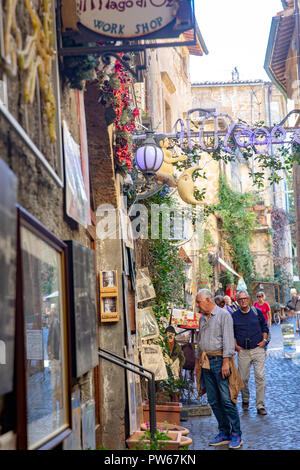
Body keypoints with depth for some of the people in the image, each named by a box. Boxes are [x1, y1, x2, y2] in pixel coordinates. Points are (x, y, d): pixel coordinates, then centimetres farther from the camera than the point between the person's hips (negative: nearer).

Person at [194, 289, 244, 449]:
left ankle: (236, 435, 1)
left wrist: (226, 362, -18)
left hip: (220, 360, -7)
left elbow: (228, 340, -12)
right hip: (206, 362, 7)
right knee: (214, 401, 6)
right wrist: (197, 362, 20)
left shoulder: (223, 315, -6)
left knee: (227, 400, -7)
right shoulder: (202, 318, 17)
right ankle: (224, 433, 14)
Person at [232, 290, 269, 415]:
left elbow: (264, 327, 14)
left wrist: (264, 340, 2)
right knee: (243, 378, 6)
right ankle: (245, 400, 28)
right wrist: (236, 345, 1)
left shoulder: (257, 312, 4)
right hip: (242, 351, 1)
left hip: (258, 349, -1)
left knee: (260, 377, -8)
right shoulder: (234, 316, 3)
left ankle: (260, 405, -4)